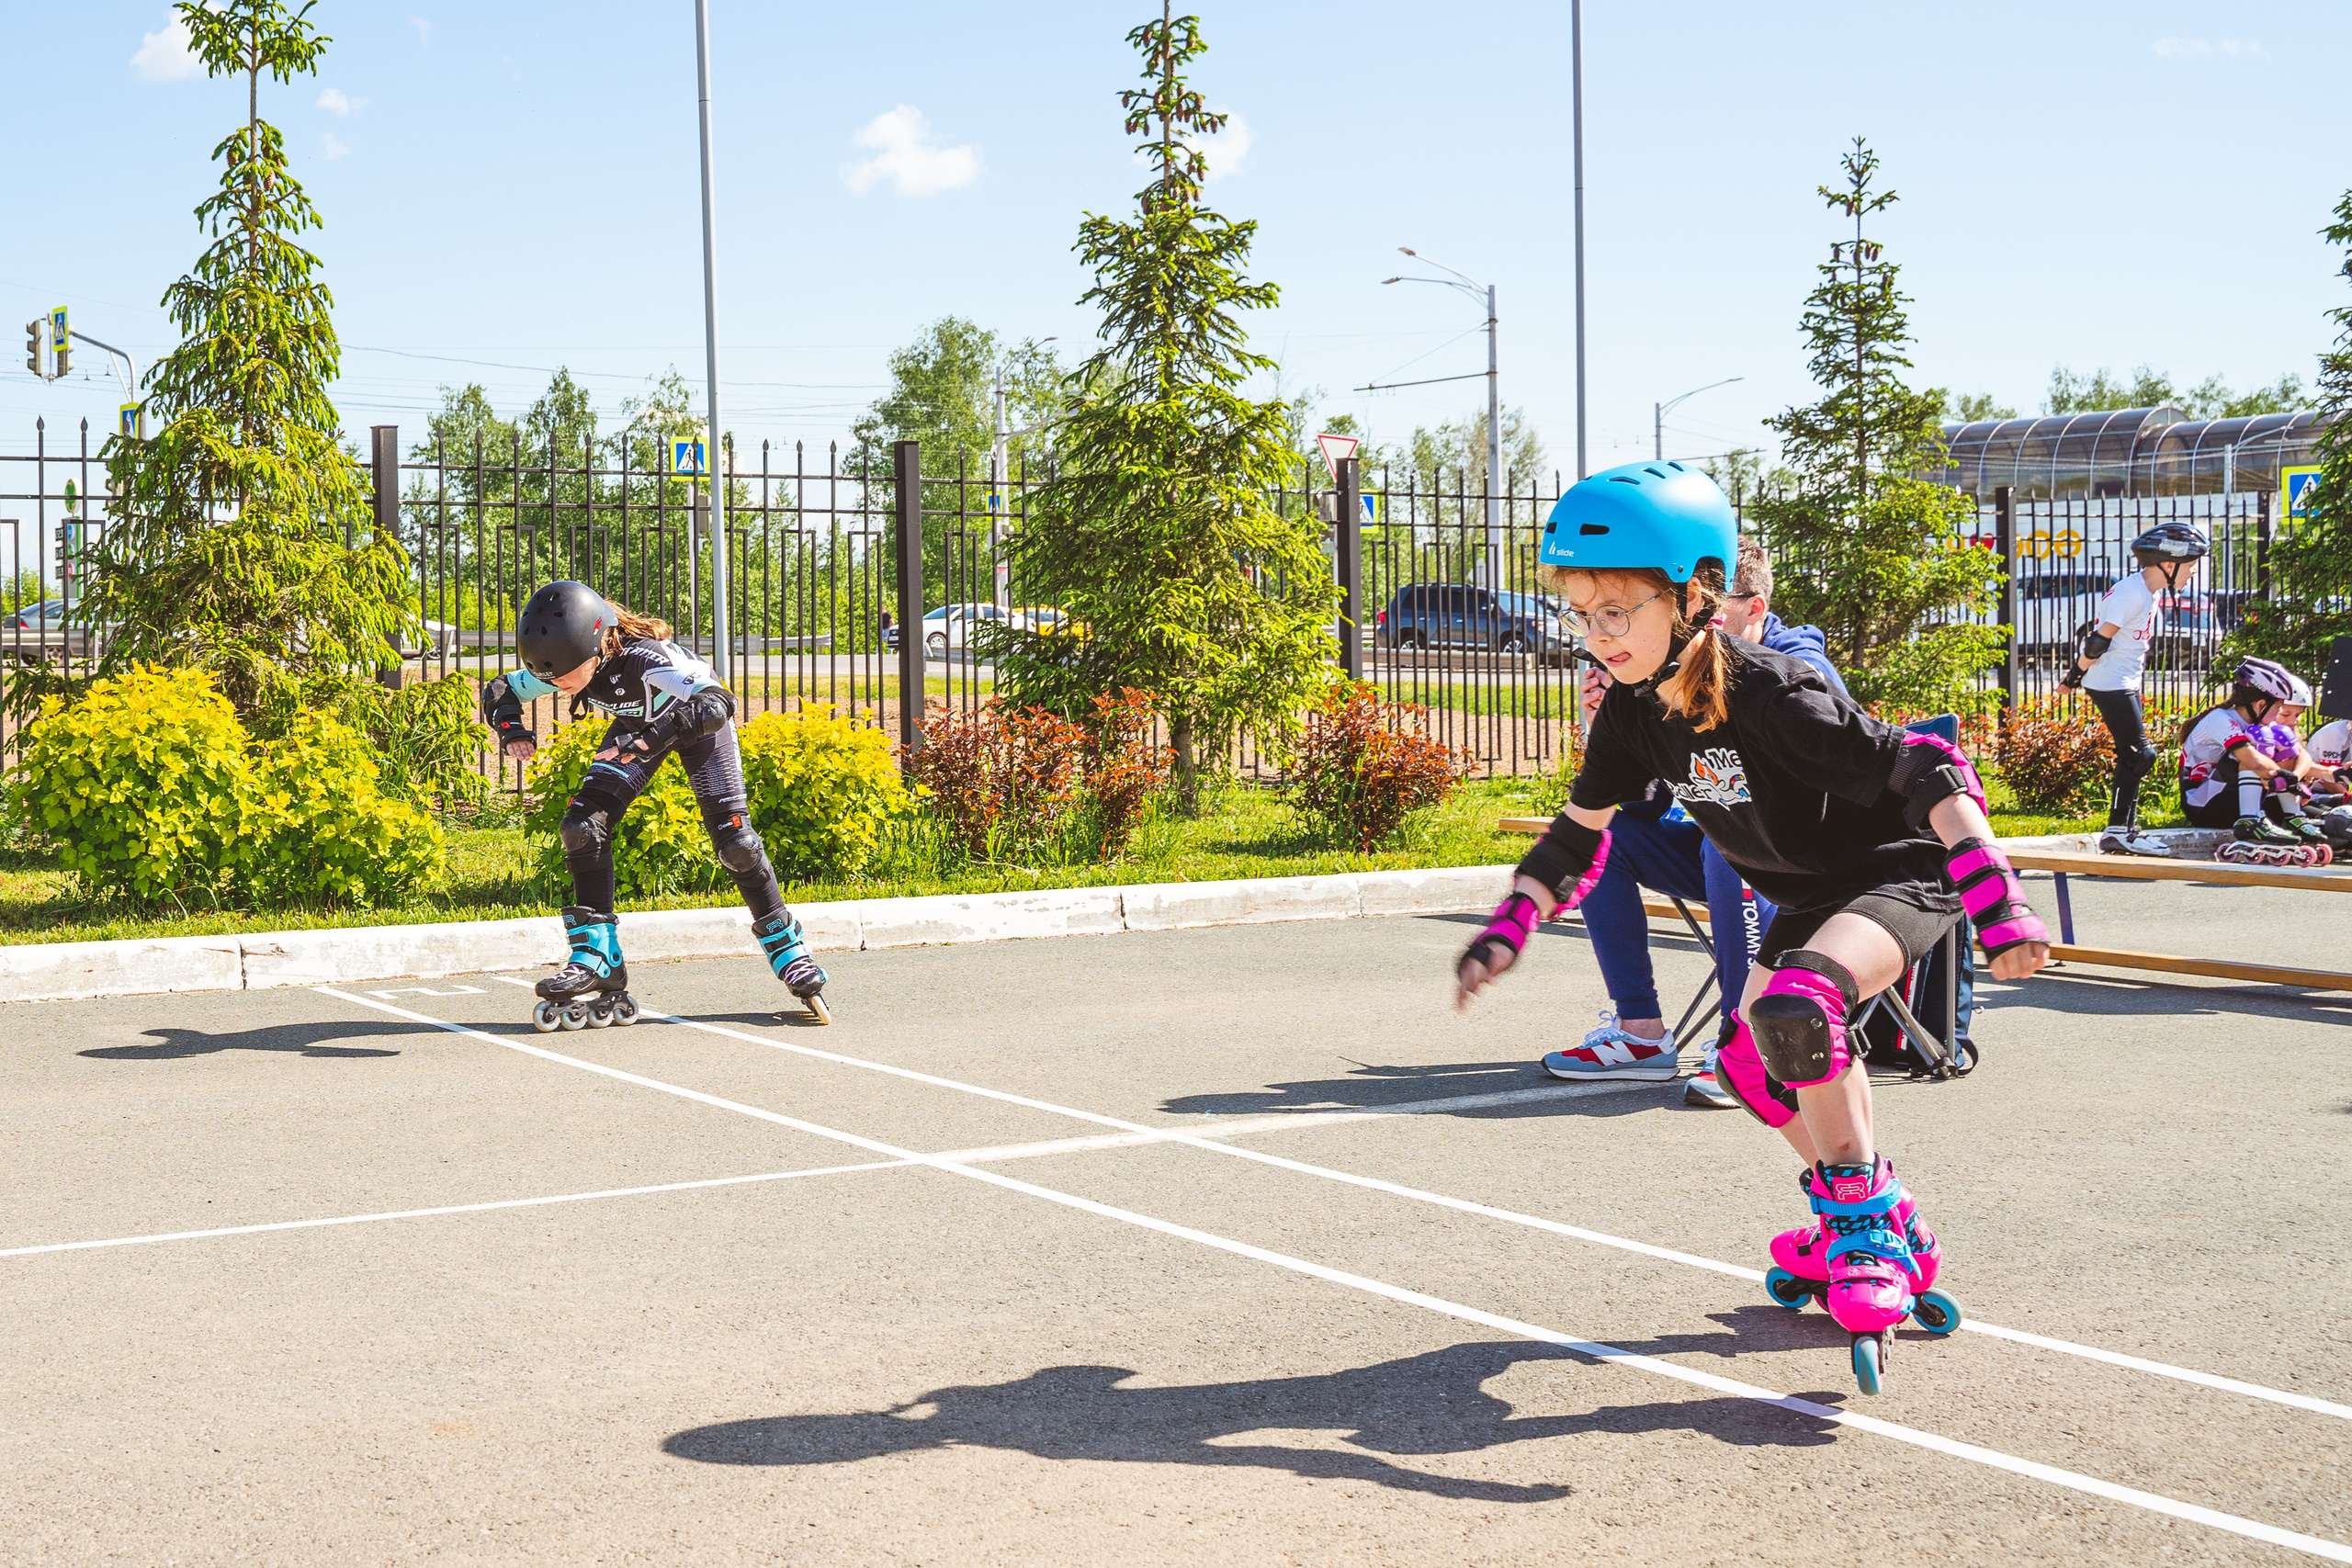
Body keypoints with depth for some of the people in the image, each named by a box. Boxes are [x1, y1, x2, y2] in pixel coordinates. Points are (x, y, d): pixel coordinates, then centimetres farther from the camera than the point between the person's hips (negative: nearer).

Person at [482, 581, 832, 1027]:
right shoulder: (565, 664, -25)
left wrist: (650, 740, -65)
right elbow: (499, 691, -10)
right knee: (583, 826, -12)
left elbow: (717, 703, -55)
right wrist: (511, 729, -32)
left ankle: (789, 950, 5)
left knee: (735, 842, -12)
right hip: (639, 725, 5)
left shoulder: (643, 656, -43)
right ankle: (597, 959, -7)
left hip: (696, 718, -5)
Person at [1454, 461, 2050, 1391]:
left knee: (1793, 1010, -32)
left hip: (1903, 873, -9)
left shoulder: (1770, 696, -31)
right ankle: (1890, 1230, 28)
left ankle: (1866, 1231, -17)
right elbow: (1580, 833, 9)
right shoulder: (1635, 713, -6)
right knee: (1753, 1060, 11)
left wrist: (1997, 901, -42)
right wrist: (1508, 929, 3)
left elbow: (1924, 774, -34)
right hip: (1811, 896, 9)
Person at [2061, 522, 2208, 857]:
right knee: (2139, 755, -10)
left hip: (2126, 684, 10)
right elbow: (2100, 639, -19)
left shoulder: (2150, 592, 11)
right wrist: (2076, 675, -9)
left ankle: (2126, 829, 17)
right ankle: (2117, 832, -7)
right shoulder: (2131, 593, -21)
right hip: (2111, 686, -10)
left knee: (2133, 757, 11)